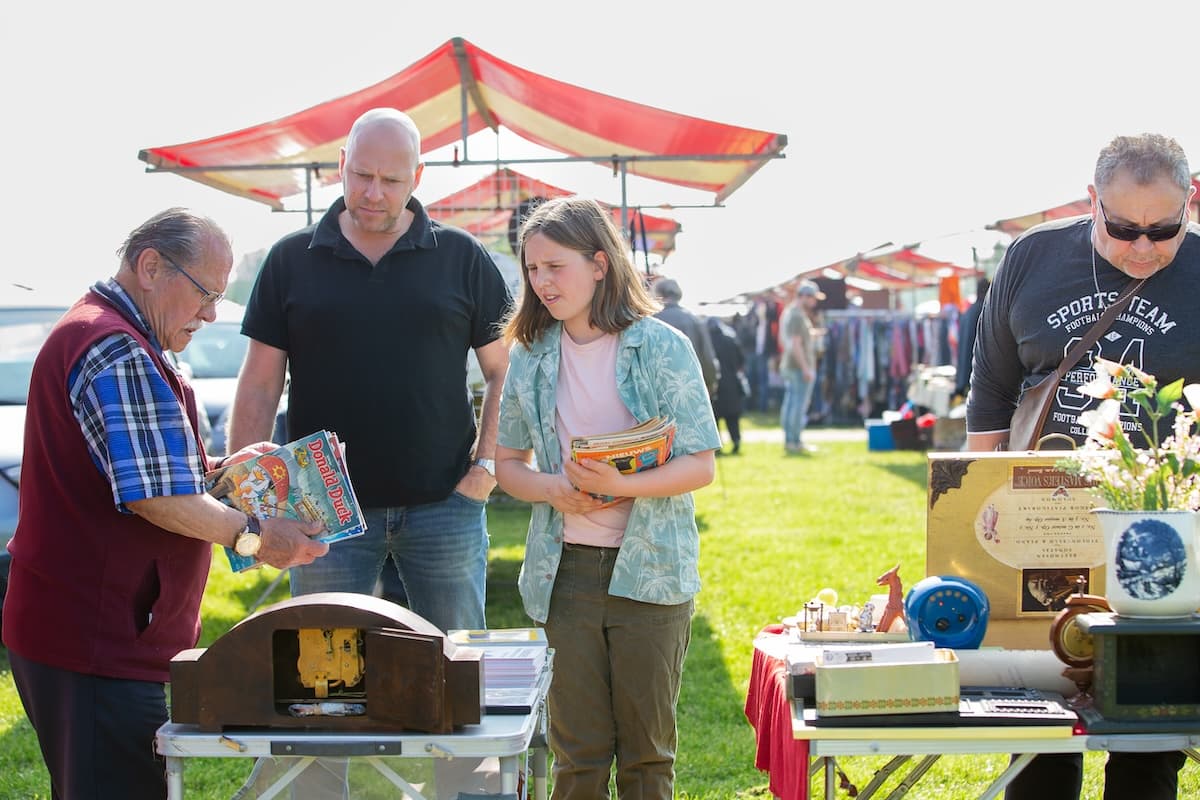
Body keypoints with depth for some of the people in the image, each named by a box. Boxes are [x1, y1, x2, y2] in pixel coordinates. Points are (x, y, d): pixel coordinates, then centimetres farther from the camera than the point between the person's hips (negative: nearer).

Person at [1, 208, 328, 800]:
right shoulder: (117, 354, -18)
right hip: (100, 642, -11)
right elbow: (159, 498, -24)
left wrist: (218, 471, 15)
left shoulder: (89, 330, 18)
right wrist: (254, 536, -13)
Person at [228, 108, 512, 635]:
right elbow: (260, 384, 6)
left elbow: (505, 370, 8)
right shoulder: (292, 260, 6)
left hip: (442, 503, 0)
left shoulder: (462, 258, 5)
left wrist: (487, 463, -3)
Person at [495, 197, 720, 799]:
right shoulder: (529, 355, 5)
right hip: (566, 567, 3)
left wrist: (621, 485, -23)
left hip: (649, 568, -2)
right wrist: (551, 489, -9)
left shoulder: (662, 348, -5)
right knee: (577, 749, 6)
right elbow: (507, 462, 13)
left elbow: (701, 465, -7)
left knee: (647, 748, 6)